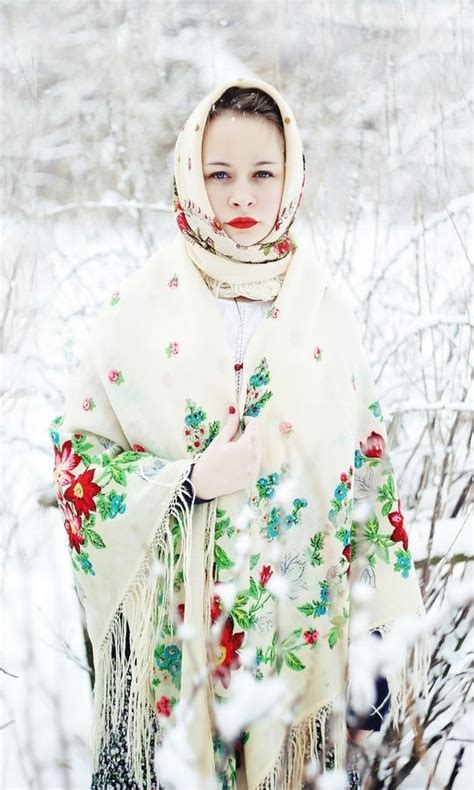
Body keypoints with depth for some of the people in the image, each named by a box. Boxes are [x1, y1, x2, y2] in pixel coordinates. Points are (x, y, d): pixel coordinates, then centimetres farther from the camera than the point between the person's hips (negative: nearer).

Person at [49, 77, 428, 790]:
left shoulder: (328, 312, 1)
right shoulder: (139, 309, -4)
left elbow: (370, 468, 3)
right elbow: (77, 449, -2)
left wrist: (387, 632, 1)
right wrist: (188, 482, -18)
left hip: (304, 630, 2)